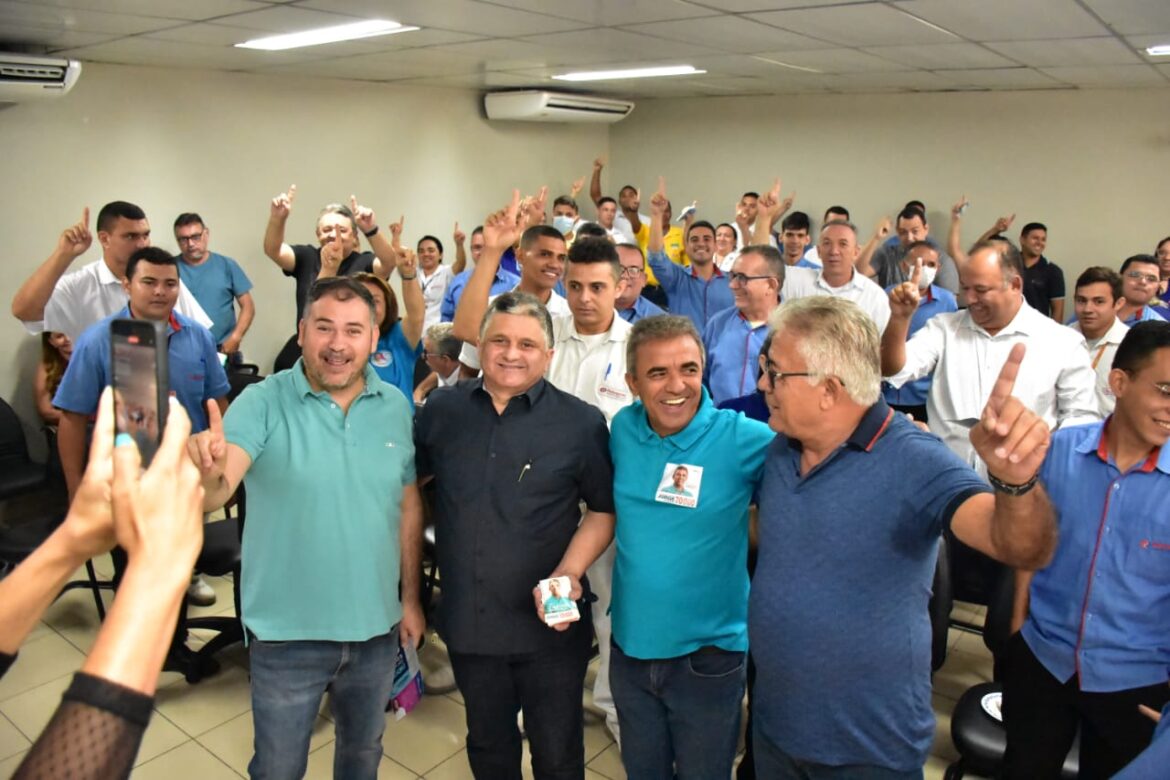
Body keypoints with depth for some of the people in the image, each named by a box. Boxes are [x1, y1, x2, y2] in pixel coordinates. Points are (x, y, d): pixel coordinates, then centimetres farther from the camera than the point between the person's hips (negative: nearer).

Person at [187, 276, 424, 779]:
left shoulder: (397, 408, -4)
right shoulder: (262, 403, -15)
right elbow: (211, 500, -28)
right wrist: (210, 472, -52)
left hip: (375, 627, 3)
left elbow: (409, 507, 4)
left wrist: (410, 598, 7)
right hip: (287, 632, -3)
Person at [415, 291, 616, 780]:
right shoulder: (441, 409, 0)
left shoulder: (581, 422, -9)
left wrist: (569, 571, -18)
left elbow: (605, 509, -3)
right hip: (467, 620, 3)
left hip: (549, 625, -2)